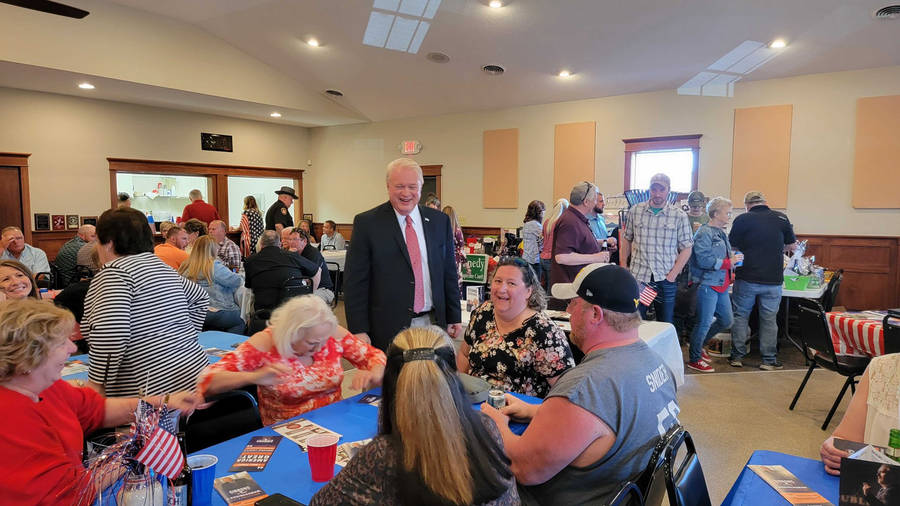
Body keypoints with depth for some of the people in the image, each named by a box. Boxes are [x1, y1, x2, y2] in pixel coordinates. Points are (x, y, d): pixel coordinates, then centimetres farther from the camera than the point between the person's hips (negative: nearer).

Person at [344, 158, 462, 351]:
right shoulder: (366, 223, -5)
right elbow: (355, 282, -6)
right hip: (387, 327, -3)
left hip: (433, 324, 3)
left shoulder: (440, 221, 6)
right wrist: (359, 331, -10)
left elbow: (449, 274, 11)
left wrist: (453, 318, 10)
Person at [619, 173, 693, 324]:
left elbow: (686, 248, 2)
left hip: (665, 279, 0)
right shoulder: (635, 211, 4)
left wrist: (673, 274, -7)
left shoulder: (679, 216, 0)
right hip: (637, 277, 1)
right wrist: (623, 267, 5)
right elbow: (626, 240, 12)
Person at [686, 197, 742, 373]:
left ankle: (698, 344, 33)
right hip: (708, 284, -10)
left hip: (721, 285, 10)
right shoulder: (704, 233, -14)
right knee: (704, 323, -1)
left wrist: (734, 258, 8)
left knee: (726, 321, 16)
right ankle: (694, 359, 14)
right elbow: (704, 260, -23)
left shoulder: (721, 233, 16)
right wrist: (728, 262, -18)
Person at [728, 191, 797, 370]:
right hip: (773, 280, 2)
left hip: (746, 278, -1)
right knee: (769, 319, 11)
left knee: (740, 316, 11)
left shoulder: (742, 220, -6)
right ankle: (769, 360, 15)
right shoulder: (781, 218, 1)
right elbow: (792, 245, 13)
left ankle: (737, 356, 15)